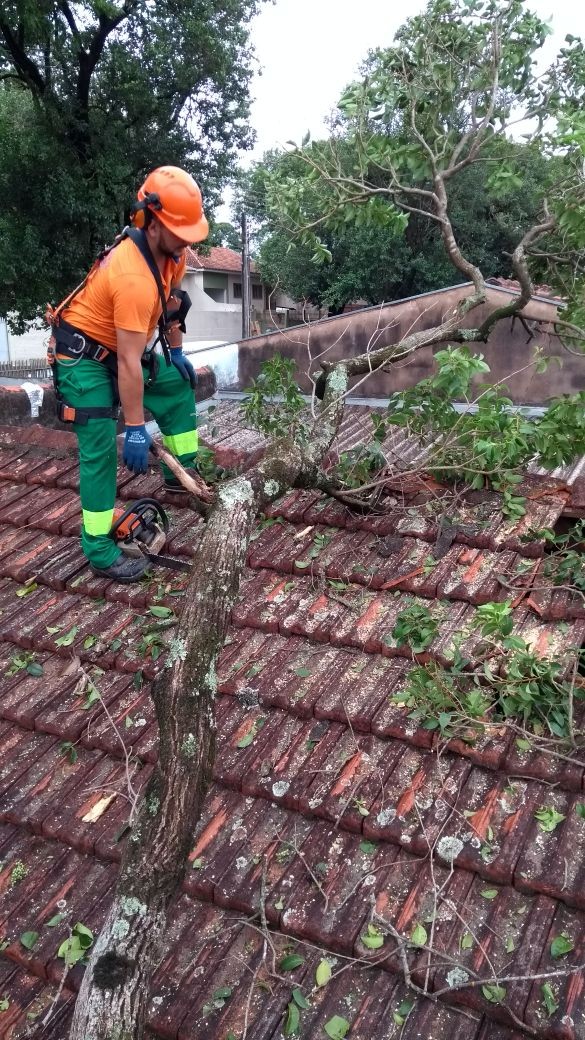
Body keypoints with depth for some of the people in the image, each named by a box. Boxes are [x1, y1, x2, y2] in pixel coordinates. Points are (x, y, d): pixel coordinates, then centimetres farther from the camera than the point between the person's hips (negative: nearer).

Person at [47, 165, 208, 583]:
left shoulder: (170, 250, -9)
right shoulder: (133, 276, -35)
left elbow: (171, 302, 14)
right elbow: (129, 364, -34)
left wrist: (177, 353, 15)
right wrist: (135, 430, -30)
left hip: (120, 343, 9)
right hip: (83, 353, -9)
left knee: (179, 387, 15)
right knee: (100, 449, -13)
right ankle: (99, 550, -7)